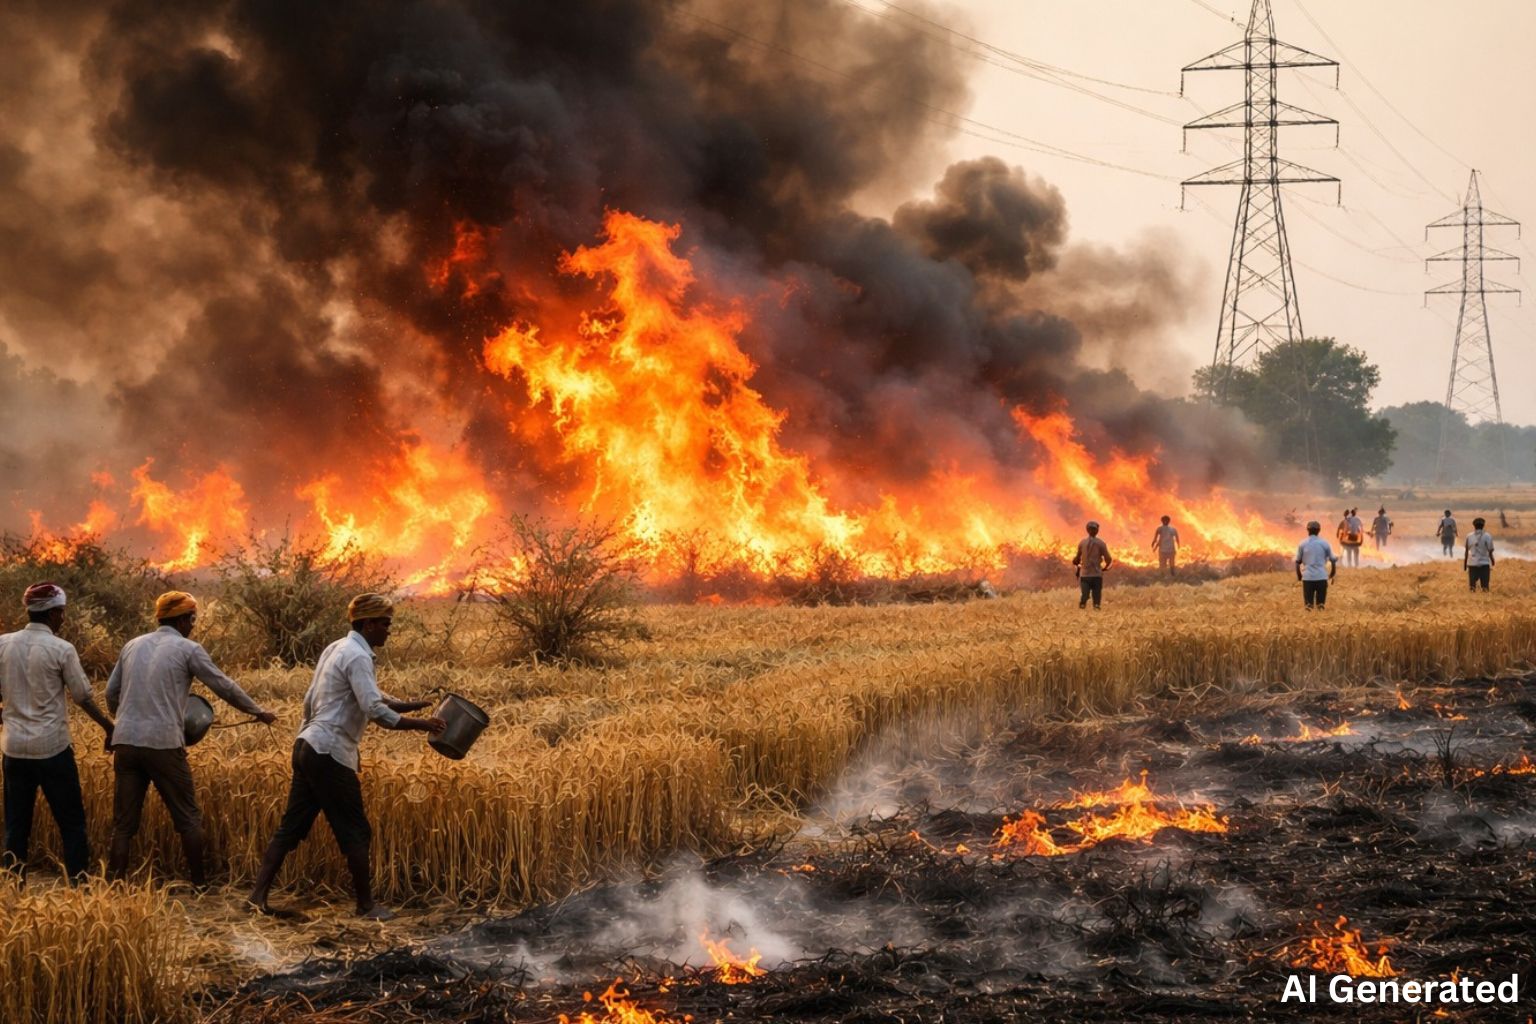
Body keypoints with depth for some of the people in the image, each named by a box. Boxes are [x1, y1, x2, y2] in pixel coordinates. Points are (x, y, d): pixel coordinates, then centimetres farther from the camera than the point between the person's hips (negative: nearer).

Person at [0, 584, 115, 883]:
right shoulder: (61, 649, -9)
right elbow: (83, 697, -4)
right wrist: (109, 726, 10)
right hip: (52, 746, -4)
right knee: (71, 821, 4)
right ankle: (79, 883, 2)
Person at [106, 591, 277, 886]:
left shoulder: (133, 646, 15)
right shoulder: (188, 649, 0)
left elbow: (111, 692, 20)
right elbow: (224, 686, 3)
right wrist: (258, 712, 16)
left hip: (126, 743, 5)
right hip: (164, 744, -5)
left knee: (124, 821, 8)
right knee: (188, 817, 8)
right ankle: (199, 882, 13)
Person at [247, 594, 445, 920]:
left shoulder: (338, 649, 17)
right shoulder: (357, 656, -14)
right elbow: (375, 710, -23)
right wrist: (420, 724, -17)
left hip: (308, 746, 10)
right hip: (330, 754, -10)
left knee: (292, 826, 10)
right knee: (356, 832, 0)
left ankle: (259, 894, 7)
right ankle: (366, 905, 6)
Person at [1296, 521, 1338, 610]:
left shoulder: (1302, 544, 5)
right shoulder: (1324, 543, 4)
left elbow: (1298, 562, 6)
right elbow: (1333, 560, 8)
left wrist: (1299, 576, 19)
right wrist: (1332, 574, 22)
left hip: (1307, 577, 0)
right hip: (1322, 577, 0)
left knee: (1309, 604, 4)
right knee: (1321, 603, 7)